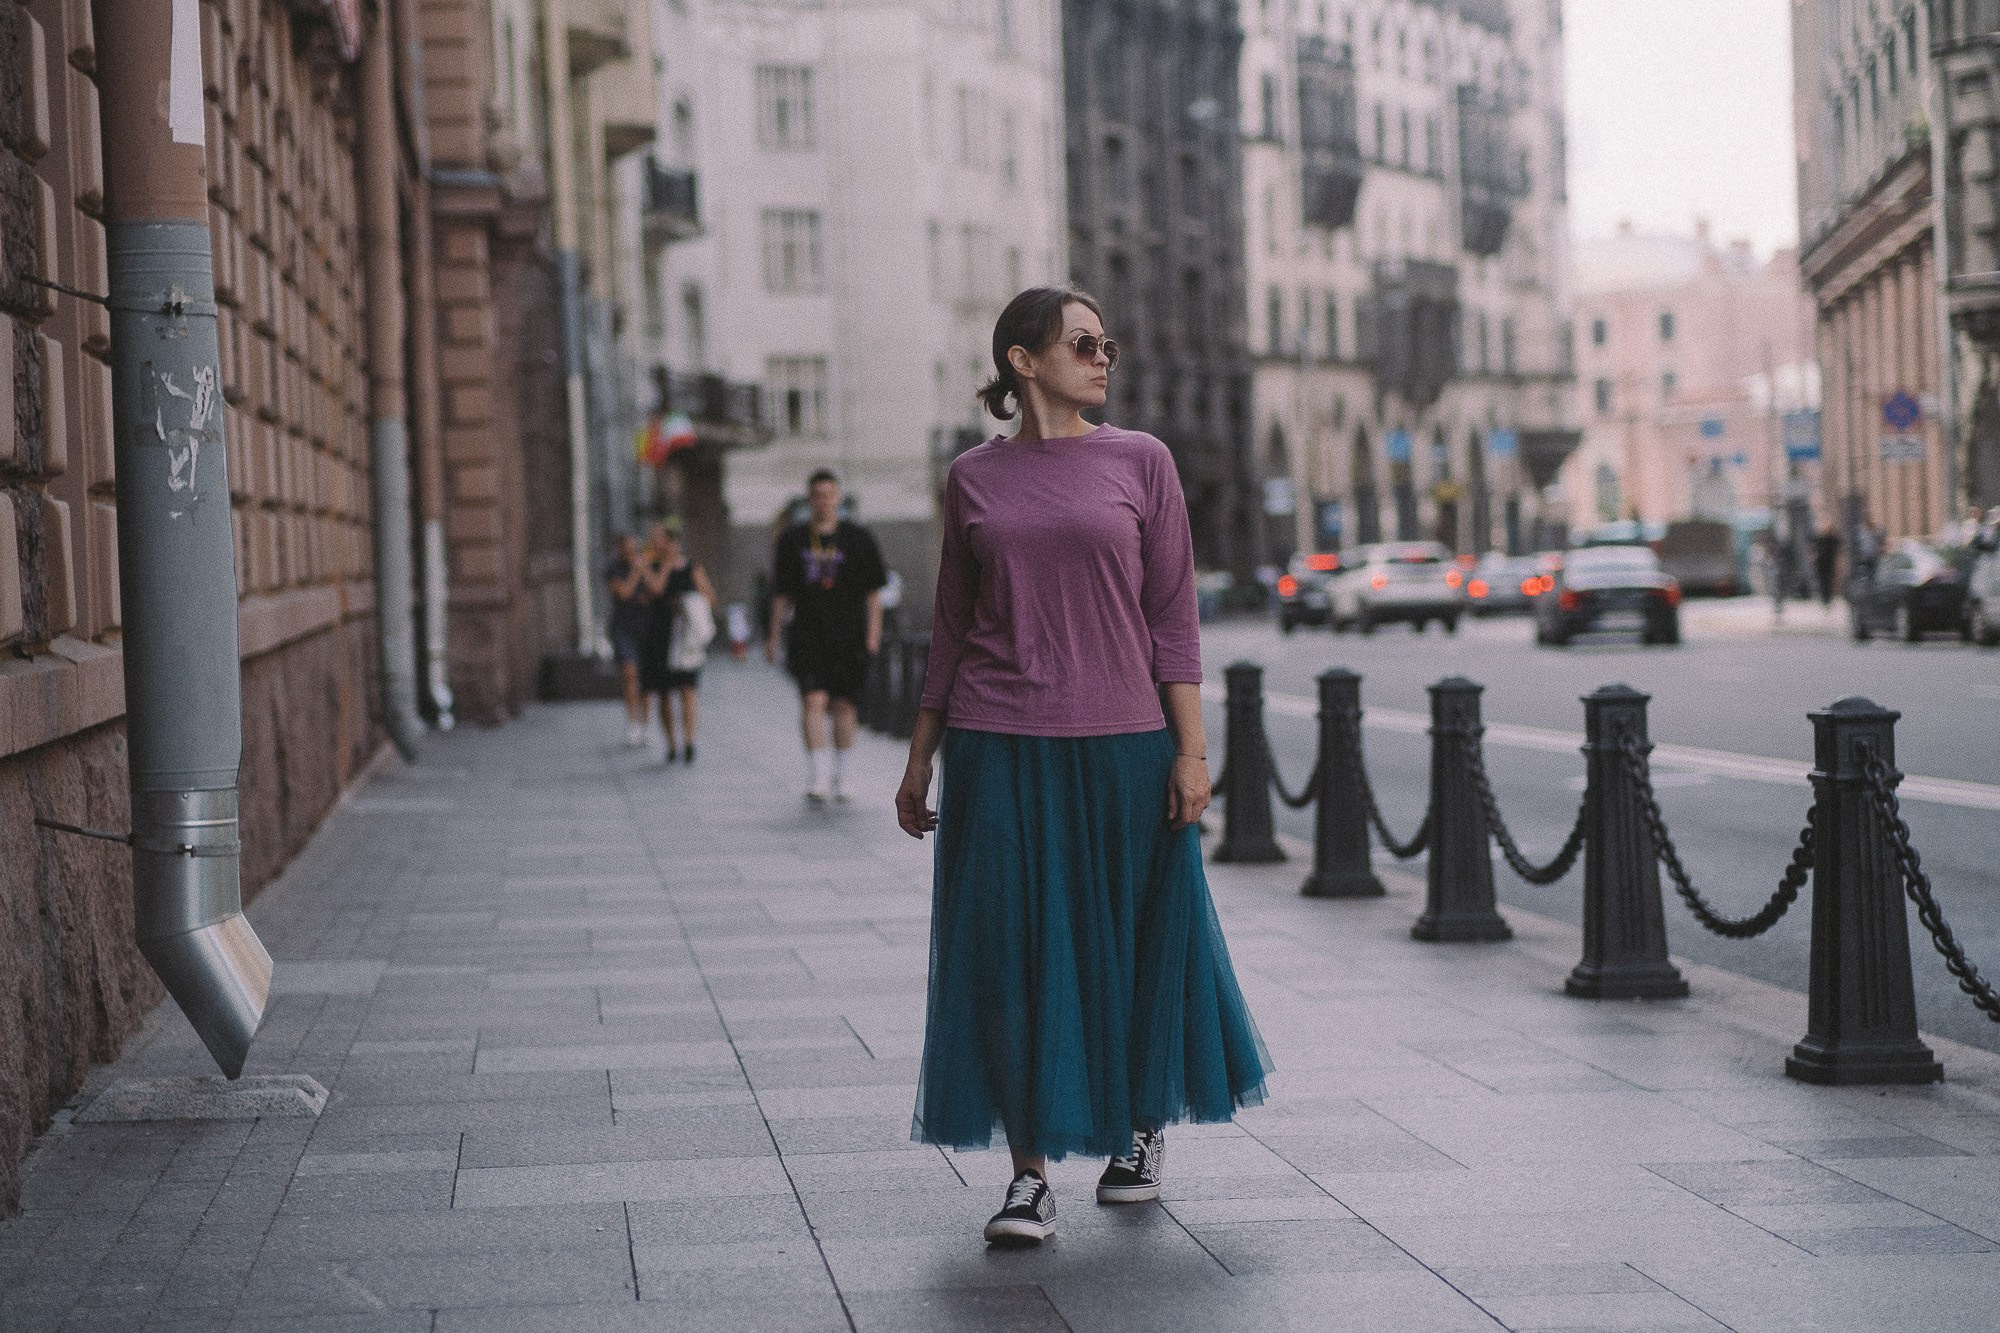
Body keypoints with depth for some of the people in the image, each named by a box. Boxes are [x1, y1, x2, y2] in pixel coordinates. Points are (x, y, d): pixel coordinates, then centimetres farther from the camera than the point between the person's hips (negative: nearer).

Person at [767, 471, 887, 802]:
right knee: (813, 701, -14)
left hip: (848, 636, 0)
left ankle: (840, 775, 22)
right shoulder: (791, 541, 8)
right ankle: (817, 779, -18)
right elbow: (781, 594, 14)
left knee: (843, 705, 5)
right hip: (807, 635, 0)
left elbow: (873, 591, 6)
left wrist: (873, 632, -3)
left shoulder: (858, 539, 5)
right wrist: (774, 636, 12)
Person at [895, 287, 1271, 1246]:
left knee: (1133, 942, 8)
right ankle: (1030, 1174, 4)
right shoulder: (973, 479, 7)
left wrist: (1190, 747, -7)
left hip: (1122, 743, -1)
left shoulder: (1139, 462, 3)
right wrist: (919, 762, 12)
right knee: (1009, 953, -3)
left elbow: (1173, 616, 1)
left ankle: (1143, 1124, 33)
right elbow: (951, 629, 12)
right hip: (999, 748, 1)